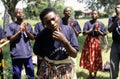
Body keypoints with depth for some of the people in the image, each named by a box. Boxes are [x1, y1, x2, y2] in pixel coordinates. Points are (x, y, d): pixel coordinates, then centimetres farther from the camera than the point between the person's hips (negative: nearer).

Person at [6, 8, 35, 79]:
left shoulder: (28, 25, 9)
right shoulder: (11, 25, -3)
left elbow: (32, 38, 8)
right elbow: (10, 39, -8)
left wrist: (27, 31, -10)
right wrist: (19, 31, -16)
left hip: (28, 53, 4)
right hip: (17, 54, -4)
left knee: (31, 72, 14)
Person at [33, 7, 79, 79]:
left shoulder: (69, 30, -14)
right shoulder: (41, 35, -18)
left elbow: (74, 55, -14)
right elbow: (37, 52, -1)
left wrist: (64, 41, -27)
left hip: (66, 69, 2)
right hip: (48, 70, -1)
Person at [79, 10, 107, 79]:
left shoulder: (101, 24, 1)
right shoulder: (87, 23, -2)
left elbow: (103, 34, 1)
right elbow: (84, 33, -11)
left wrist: (98, 30, -14)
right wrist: (92, 29, -19)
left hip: (96, 42, 0)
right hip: (88, 42, 0)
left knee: (96, 59, 5)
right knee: (89, 58, 6)